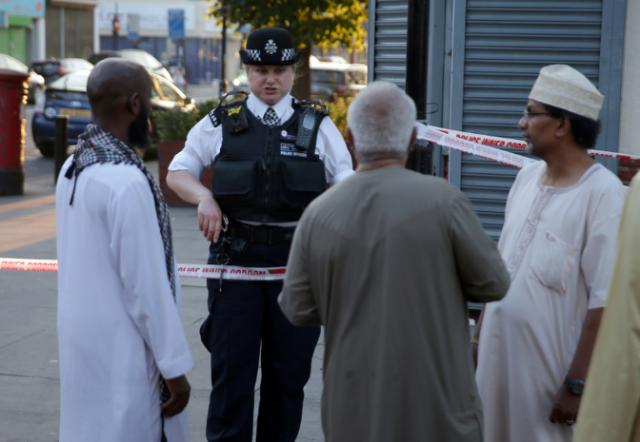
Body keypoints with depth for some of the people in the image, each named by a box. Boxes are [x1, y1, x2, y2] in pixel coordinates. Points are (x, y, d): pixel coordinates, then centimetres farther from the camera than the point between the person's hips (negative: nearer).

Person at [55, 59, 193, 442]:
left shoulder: (73, 168, 4)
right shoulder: (126, 181, -22)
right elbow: (146, 283, -20)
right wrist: (174, 366, -14)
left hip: (82, 342, 9)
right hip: (121, 353, -8)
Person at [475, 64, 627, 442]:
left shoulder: (603, 194, -16)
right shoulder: (527, 177, 7)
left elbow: (604, 301, -18)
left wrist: (578, 384, -19)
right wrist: (480, 333, 13)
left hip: (552, 364, -7)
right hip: (498, 353, 7)